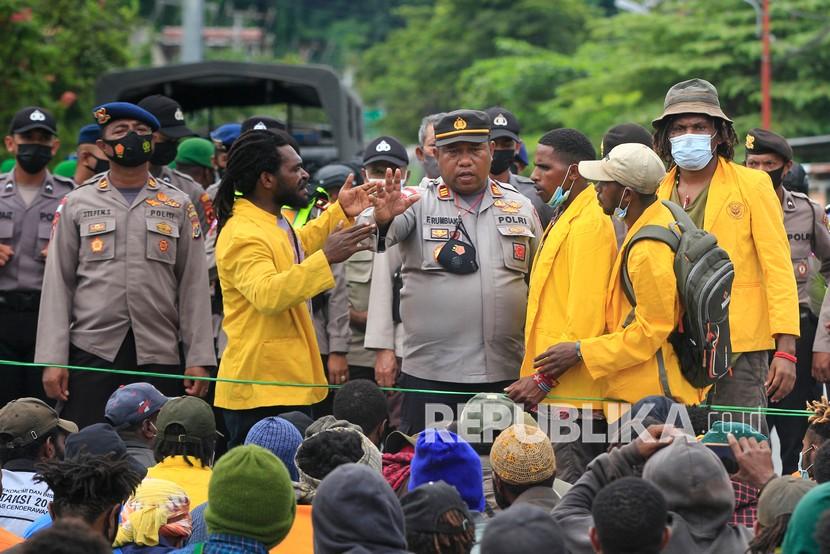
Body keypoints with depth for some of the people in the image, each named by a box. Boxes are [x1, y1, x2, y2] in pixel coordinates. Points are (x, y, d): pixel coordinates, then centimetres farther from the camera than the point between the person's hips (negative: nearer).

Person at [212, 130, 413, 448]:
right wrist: (326, 258, -35)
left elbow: (297, 247, 39)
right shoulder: (242, 236, -18)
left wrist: (339, 213, 31)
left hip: (285, 383, 10)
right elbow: (266, 294, -34)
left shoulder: (273, 222, 14)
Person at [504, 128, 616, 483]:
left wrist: (545, 378, -19)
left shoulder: (588, 223, -13)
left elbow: (586, 316, -20)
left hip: (574, 397, -10)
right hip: (556, 394, 10)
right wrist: (537, 373, 20)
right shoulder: (563, 220, 21)